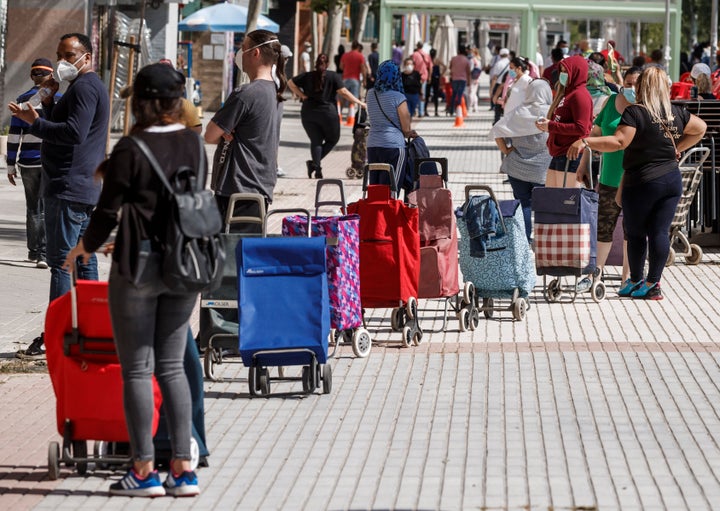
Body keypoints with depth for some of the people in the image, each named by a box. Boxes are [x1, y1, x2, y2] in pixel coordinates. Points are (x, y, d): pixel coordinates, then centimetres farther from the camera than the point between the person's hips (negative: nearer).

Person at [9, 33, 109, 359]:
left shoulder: (84, 87, -12)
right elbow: (61, 126, 22)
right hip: (88, 190, 11)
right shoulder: (93, 87, 22)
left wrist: (35, 123, -16)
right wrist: (50, 101, 8)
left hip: (69, 189, -11)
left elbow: (74, 132, -23)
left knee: (60, 262, -10)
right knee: (85, 262, 11)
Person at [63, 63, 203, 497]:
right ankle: (184, 469, 9)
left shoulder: (131, 149, -14)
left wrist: (83, 248, 9)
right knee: (172, 365, 12)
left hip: (139, 265, -5)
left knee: (137, 368, 3)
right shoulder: (194, 143, 2)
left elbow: (108, 213, -10)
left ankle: (145, 471, 4)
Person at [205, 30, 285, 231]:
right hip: (264, 189, 9)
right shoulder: (275, 92, 12)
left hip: (237, 191, -9)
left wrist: (224, 135, 5)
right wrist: (228, 133, -1)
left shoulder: (245, 94, -17)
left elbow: (210, 136, -14)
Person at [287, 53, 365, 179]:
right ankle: (315, 163, -7)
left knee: (316, 141, 10)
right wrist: (359, 103, -3)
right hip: (328, 112, -3)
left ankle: (316, 165, -8)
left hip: (308, 113, 3)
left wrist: (302, 95, 5)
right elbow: (343, 92, -8)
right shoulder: (334, 77, 0)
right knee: (333, 139, 12)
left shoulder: (307, 76, 9)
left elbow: (291, 83, 4)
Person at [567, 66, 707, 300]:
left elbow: (618, 142, -23)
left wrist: (585, 141, -21)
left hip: (642, 182, -5)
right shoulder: (676, 113, 5)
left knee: (635, 233, 9)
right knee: (660, 232, 4)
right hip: (672, 180, 5)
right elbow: (700, 128, 20)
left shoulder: (635, 112, -13)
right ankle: (653, 284, 4)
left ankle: (636, 282, 16)